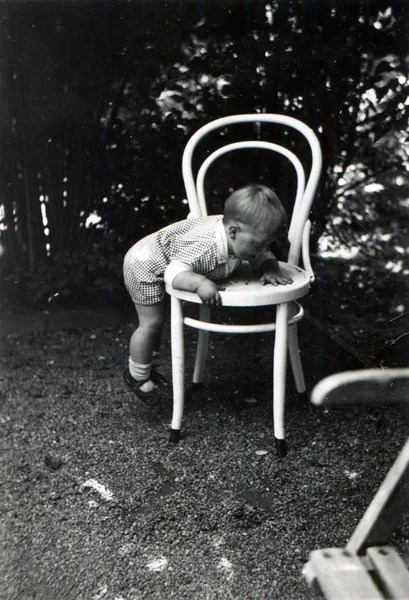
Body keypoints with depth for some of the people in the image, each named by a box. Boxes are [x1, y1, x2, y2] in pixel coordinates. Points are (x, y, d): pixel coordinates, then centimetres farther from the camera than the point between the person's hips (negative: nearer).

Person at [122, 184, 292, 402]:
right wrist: (200, 283, -63)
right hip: (146, 266, -9)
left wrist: (270, 269, -24)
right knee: (151, 323, -3)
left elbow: (264, 257, -3)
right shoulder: (206, 248, -44)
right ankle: (137, 376, 18)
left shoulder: (241, 241, -18)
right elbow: (174, 272, -48)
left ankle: (145, 362, 43)